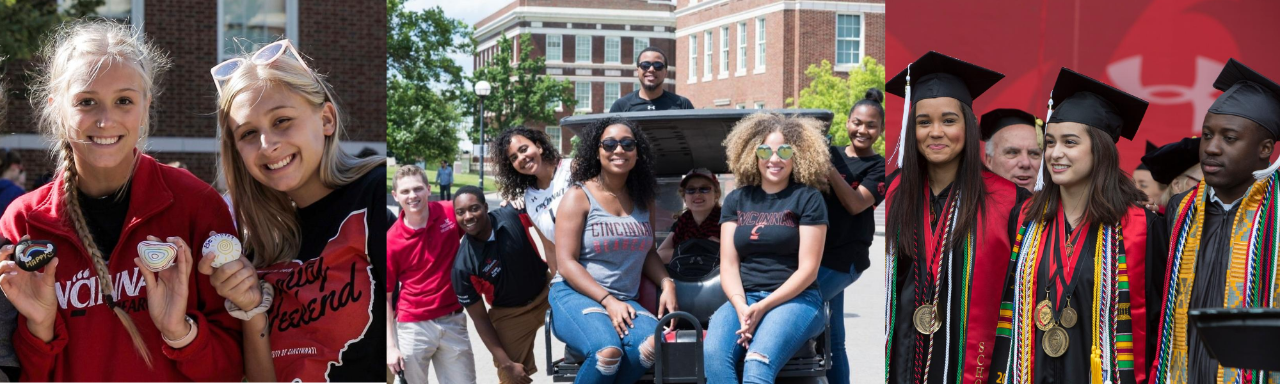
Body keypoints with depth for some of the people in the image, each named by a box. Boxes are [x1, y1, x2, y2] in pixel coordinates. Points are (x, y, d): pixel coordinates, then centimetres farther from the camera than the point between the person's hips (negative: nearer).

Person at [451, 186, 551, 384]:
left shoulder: (512, 215, -20)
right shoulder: (463, 265, -24)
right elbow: (479, 318, -14)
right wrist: (506, 363, -14)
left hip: (546, 290, 3)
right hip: (511, 314, -2)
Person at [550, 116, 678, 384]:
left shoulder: (643, 201, 14)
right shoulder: (579, 196, -2)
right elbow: (566, 262, -8)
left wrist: (667, 283, -2)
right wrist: (608, 301, -16)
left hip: (625, 300, 5)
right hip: (574, 295, -4)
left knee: (653, 343, -29)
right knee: (609, 350, -35)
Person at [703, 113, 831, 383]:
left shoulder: (808, 199, 3)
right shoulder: (736, 200, 14)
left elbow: (808, 269, -4)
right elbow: (728, 264, 8)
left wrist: (763, 307, -14)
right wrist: (740, 306, -12)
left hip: (795, 300, -3)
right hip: (743, 299, 3)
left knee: (758, 362, -32)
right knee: (713, 355, -28)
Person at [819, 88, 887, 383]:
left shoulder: (880, 167, 1)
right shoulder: (830, 153, 13)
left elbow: (856, 204, -15)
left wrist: (829, 169, -25)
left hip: (844, 259, -5)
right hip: (815, 252, 5)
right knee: (832, 339, 10)